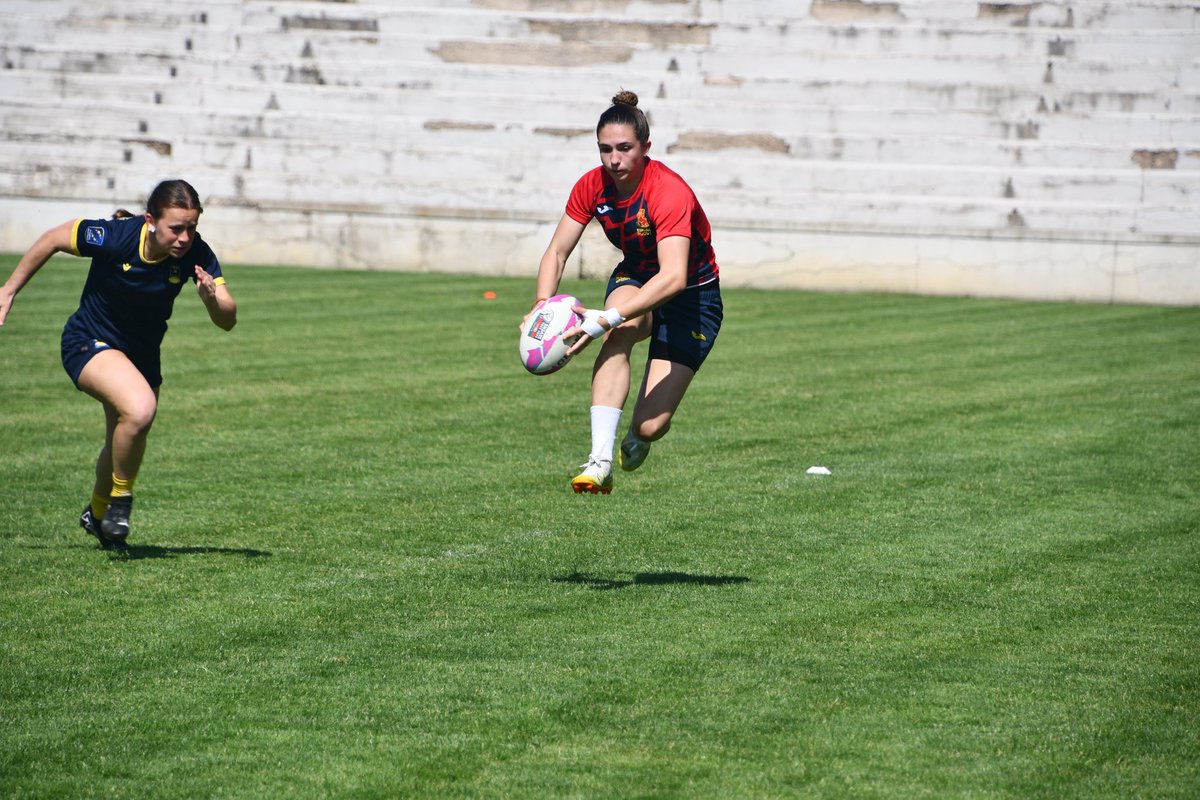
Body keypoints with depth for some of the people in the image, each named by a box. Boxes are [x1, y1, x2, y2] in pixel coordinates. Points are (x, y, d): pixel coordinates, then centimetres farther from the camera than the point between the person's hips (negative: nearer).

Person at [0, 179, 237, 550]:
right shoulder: (113, 237, -30)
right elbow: (53, 239, -12)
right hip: (89, 343, -5)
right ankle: (120, 497, -7)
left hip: (142, 353, 5)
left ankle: (97, 513, 50)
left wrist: (212, 300, -46)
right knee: (140, 408, -32)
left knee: (125, 446, 19)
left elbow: (228, 321, -23)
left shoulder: (196, 253, -22)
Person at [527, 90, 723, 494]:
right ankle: (600, 462, -40)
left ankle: (636, 437, 27)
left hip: (693, 298, -4)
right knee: (619, 335, -35)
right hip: (634, 279, 4)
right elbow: (556, 253, -8)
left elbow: (674, 276, -43)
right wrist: (543, 306, -28)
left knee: (651, 426, -13)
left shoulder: (669, 192, -32)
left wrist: (608, 318, -53)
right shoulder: (592, 186, -13)